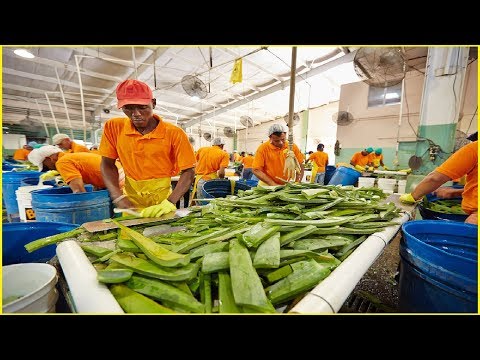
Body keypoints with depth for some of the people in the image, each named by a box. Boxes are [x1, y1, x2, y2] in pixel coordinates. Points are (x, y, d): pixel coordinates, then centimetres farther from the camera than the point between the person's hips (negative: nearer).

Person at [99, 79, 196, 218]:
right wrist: (119, 197, -12)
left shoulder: (174, 134, -16)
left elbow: (188, 172, -16)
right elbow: (107, 164, 1)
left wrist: (170, 202, -27)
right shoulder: (113, 127, -6)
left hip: (161, 204, -2)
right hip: (130, 203, 2)